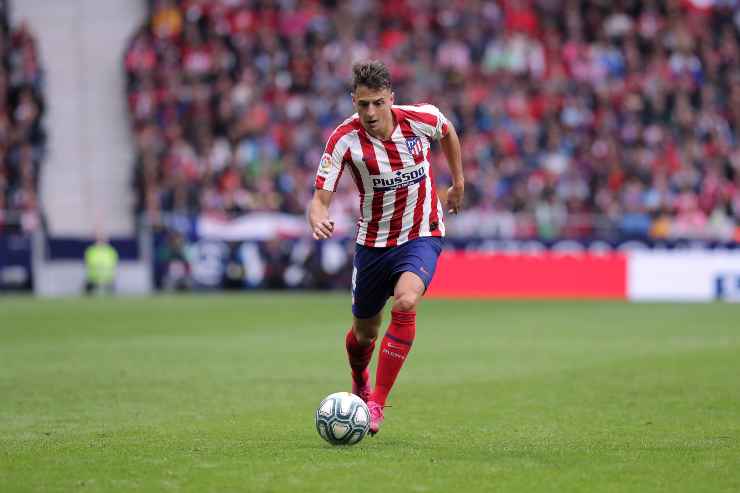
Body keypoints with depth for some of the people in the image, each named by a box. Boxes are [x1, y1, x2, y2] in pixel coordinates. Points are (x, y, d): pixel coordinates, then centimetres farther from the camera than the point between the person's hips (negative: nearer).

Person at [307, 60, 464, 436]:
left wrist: (458, 183, 15)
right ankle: (359, 384, 50)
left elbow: (447, 132, 11)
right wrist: (318, 221, -43)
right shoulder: (345, 139, -19)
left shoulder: (420, 118, -15)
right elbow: (320, 198, -21)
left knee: (405, 304, -29)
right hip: (373, 242, 1)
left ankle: (376, 404, -20)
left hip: (421, 236, -1)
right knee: (364, 331, 13)